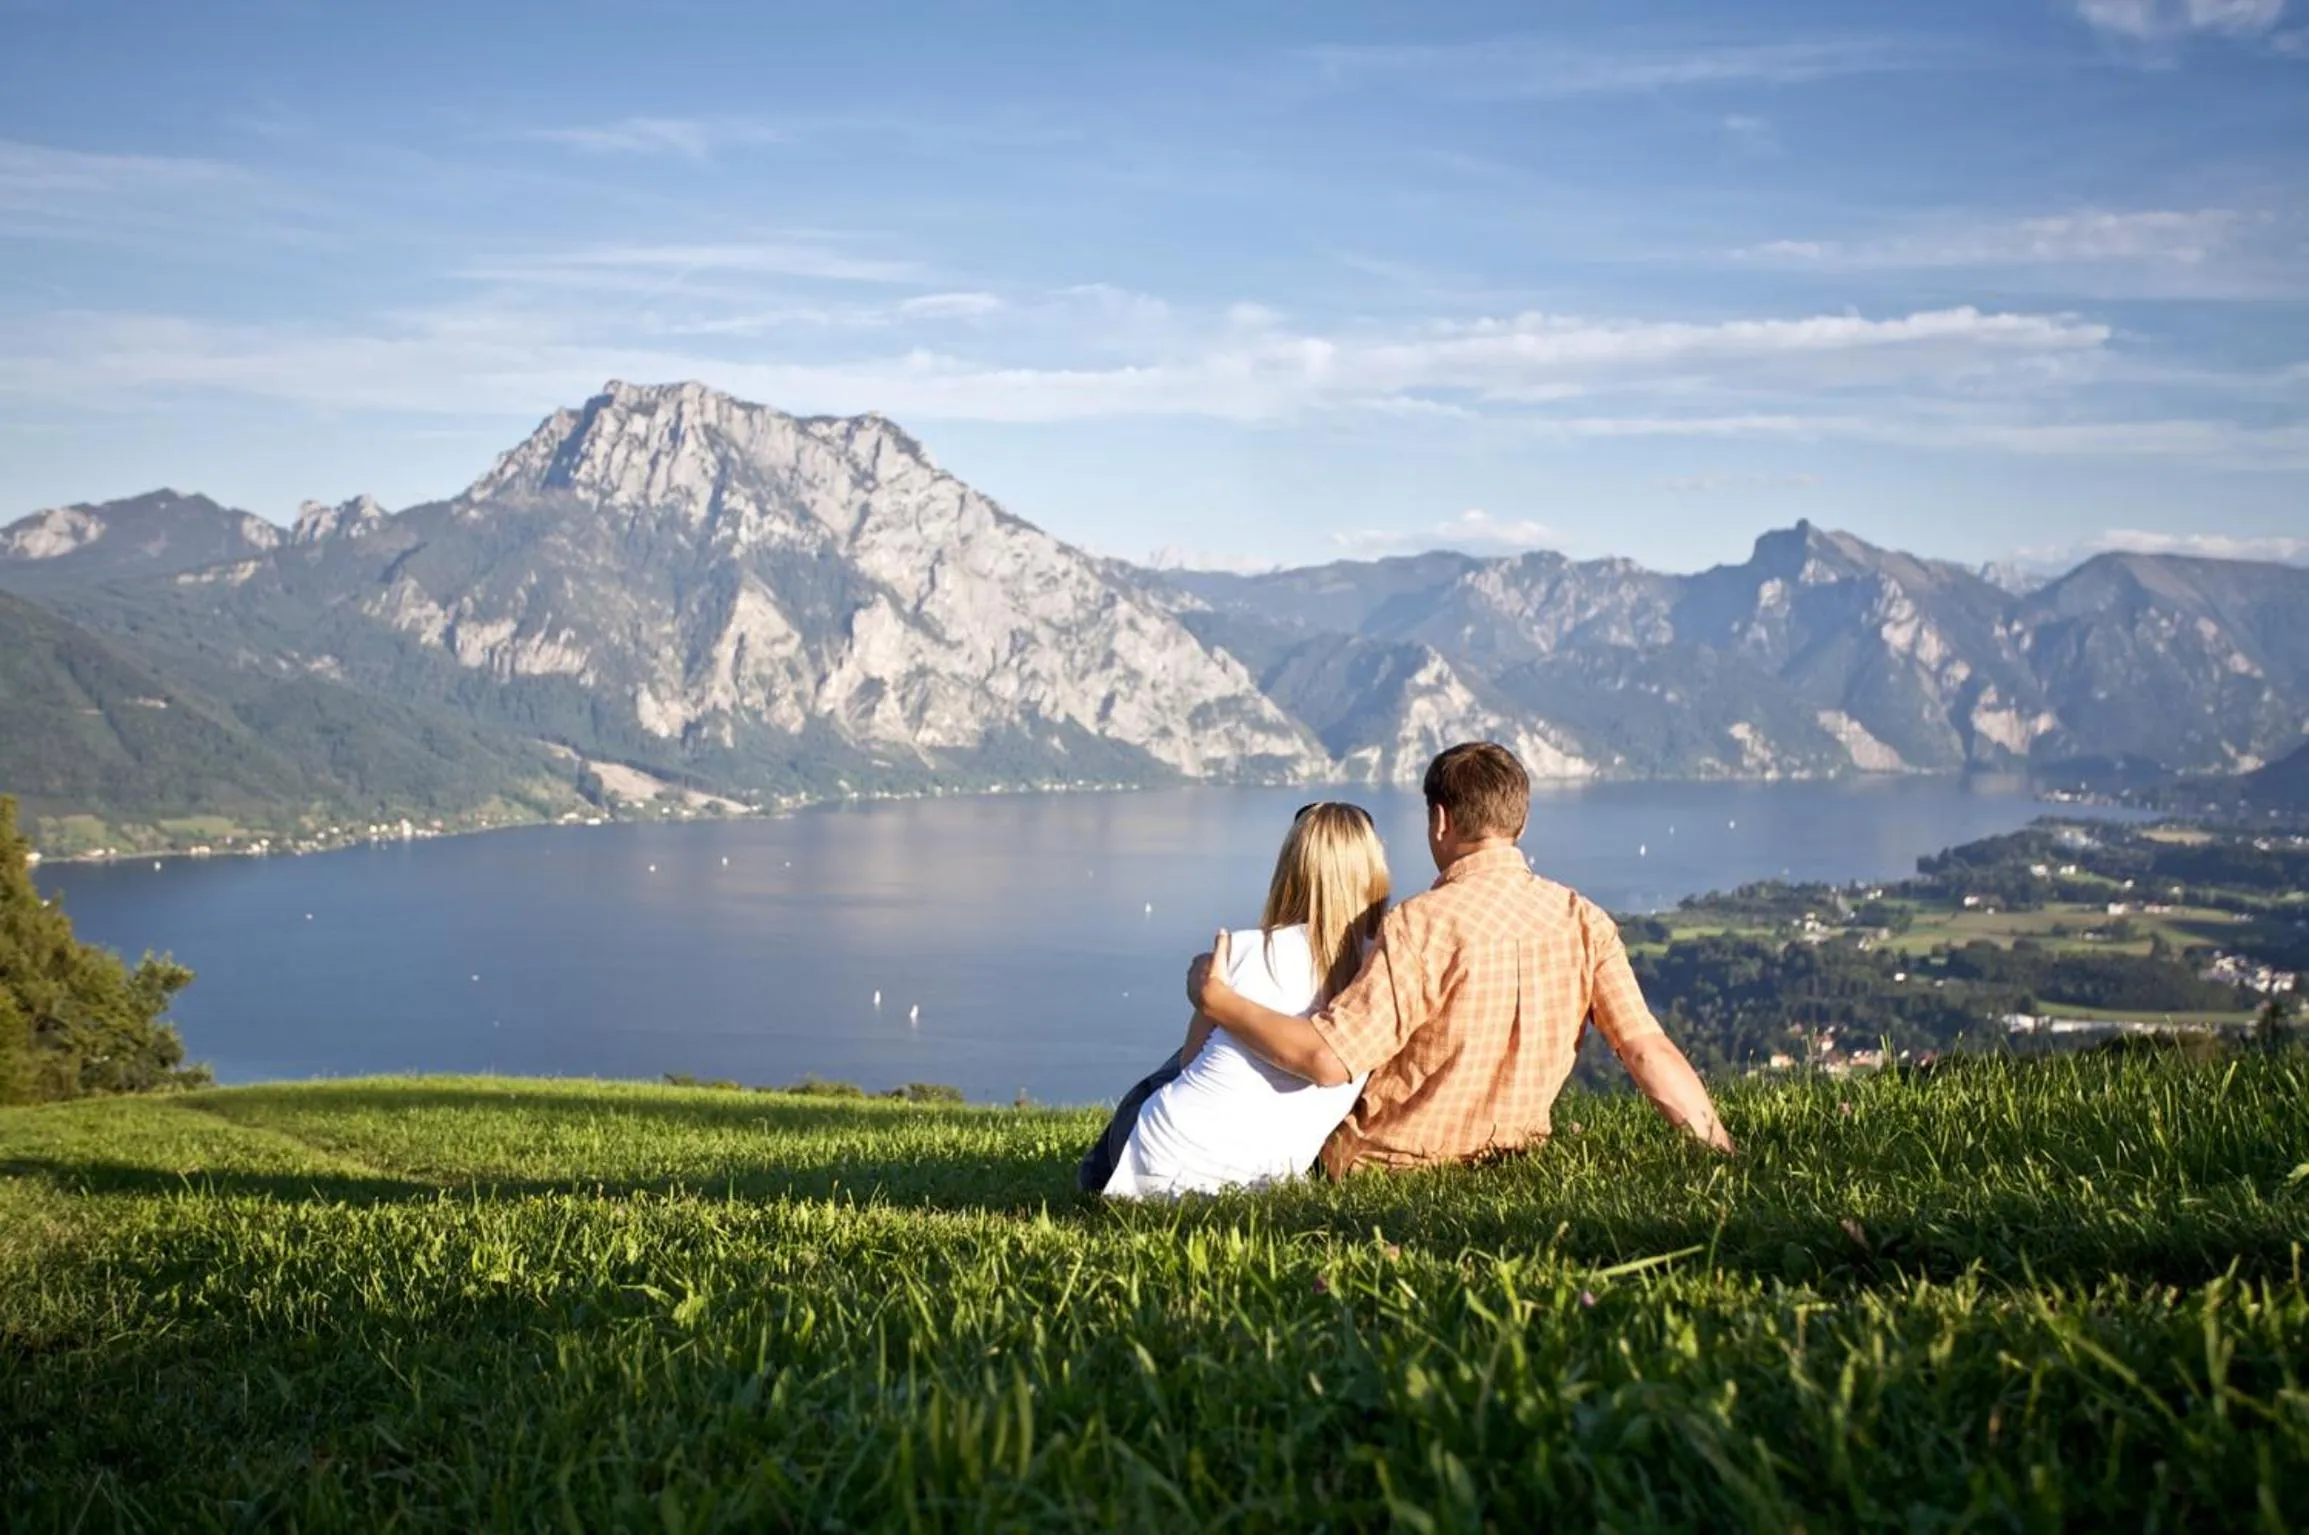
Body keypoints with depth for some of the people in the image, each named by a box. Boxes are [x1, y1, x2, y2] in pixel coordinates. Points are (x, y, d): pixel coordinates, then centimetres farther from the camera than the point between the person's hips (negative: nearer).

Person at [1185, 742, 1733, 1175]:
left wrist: (1217, 1001, -18)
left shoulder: (1423, 925, -24)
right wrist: (1724, 1148, -4)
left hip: (1389, 1168, -5)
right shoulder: (1584, 921, -9)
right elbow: (1649, 1052, -12)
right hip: (1513, 1161, 6)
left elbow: (1330, 1060, -29)